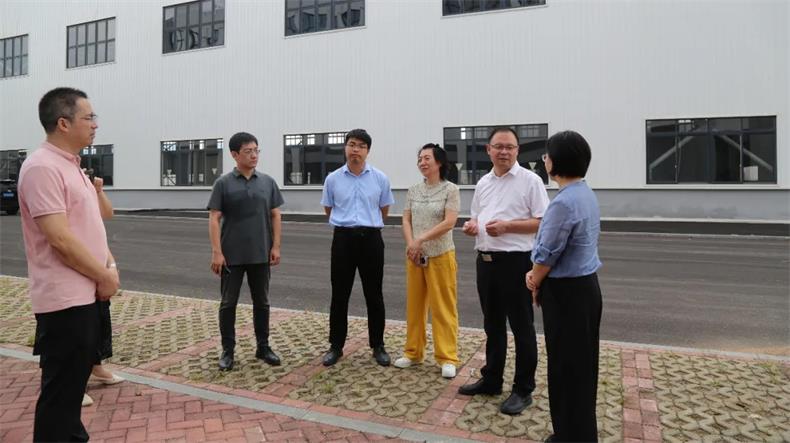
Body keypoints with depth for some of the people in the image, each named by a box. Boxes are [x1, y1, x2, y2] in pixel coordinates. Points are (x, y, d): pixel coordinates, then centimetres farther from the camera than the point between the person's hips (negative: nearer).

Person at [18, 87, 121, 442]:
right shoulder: (42, 167, -18)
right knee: (61, 389, 4)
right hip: (64, 299, -10)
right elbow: (60, 239, -24)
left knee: (76, 380, 22)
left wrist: (110, 266, 3)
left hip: (86, 294, 10)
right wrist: (105, 277, -13)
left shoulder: (72, 166, 13)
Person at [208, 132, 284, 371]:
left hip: (260, 254, 3)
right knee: (228, 303, 6)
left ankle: (263, 347, 24)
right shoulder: (223, 183, -3)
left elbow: (275, 216, 6)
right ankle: (228, 350, 19)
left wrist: (276, 246, -2)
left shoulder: (267, 182, 5)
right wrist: (216, 252, -13)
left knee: (261, 302, 11)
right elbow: (214, 219, -6)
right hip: (231, 255, -2)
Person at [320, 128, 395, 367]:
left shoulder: (380, 178, 1)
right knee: (339, 295, 7)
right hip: (343, 239, 1)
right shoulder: (333, 179, 2)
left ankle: (378, 346, 20)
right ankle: (336, 346, 20)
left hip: (371, 239, 0)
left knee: (374, 295, 7)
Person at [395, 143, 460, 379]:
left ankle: (447, 358, 11)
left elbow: (449, 222, -15)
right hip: (415, 256, 5)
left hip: (440, 255, -4)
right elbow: (406, 221, 6)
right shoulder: (413, 190, 8)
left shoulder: (450, 189, -5)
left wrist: (420, 240, -18)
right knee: (414, 305, 12)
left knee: (443, 307, 1)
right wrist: (411, 245, -11)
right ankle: (413, 352, 25)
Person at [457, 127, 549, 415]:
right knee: (492, 325, 17)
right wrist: (472, 226, -2)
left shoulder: (530, 180, -7)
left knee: (521, 327, 5)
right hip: (485, 260, 7)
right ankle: (491, 380, 32)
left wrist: (507, 226, -21)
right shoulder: (483, 183, 13)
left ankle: (523, 390, 18)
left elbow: (543, 222, -11)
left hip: (516, 262, -6)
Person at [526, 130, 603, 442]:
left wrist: (536, 285, 0)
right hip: (586, 286, 10)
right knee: (582, 362, 19)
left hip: (565, 292, -10)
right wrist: (537, 275, 6)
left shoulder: (564, 202, -24)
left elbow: (548, 253, -18)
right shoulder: (586, 194, 8)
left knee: (566, 366, 4)